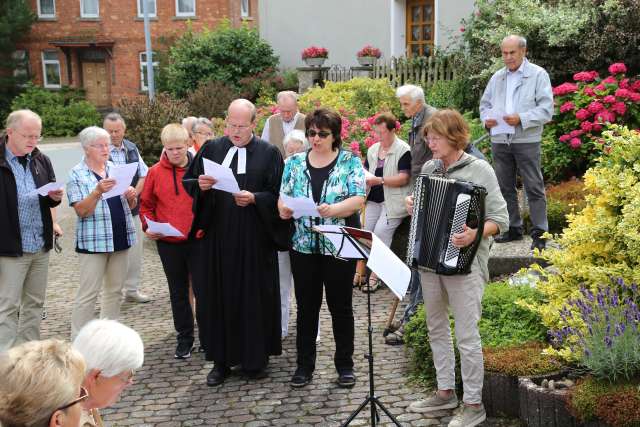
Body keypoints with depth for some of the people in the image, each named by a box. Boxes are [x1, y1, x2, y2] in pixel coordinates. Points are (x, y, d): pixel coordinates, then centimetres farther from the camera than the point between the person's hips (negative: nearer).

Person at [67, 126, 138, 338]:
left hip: (120, 238, 6)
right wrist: (98, 191, -28)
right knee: (88, 294, -5)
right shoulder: (77, 174, -5)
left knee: (115, 290, 12)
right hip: (93, 241, -6)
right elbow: (81, 211, -13)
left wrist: (131, 197, -8)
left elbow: (130, 206, 14)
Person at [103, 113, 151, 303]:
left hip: (133, 207, 5)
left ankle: (132, 289, 23)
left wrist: (134, 193, -4)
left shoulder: (132, 148, 9)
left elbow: (144, 174, 11)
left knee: (135, 250, 10)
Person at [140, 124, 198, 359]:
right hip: (168, 243, 2)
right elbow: (146, 204, 10)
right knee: (178, 291, 12)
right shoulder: (155, 172, 0)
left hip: (198, 240, -2)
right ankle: (184, 337, 24)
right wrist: (148, 226, -5)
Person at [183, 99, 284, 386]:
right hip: (215, 238, 3)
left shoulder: (269, 154, -1)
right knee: (217, 297, 7)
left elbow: (277, 196, -3)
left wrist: (254, 198, -19)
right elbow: (187, 182, 9)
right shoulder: (211, 149, 7)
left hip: (254, 240, -2)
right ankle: (221, 360, 20)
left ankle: (255, 358, 22)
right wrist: (200, 185, -12)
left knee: (253, 297, 6)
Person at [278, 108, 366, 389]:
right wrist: (283, 208, -19)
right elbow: (283, 196, 4)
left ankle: (345, 364, 21)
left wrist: (332, 210, -29)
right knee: (306, 307, 9)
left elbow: (358, 200, -11)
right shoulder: (295, 162, 7)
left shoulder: (350, 162, -2)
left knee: (341, 306, 7)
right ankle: (304, 365, 21)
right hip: (304, 247, 2)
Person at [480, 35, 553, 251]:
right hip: (499, 140, 5)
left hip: (526, 140, -5)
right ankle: (513, 228, 22)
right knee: (505, 187, 11)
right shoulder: (497, 77, 15)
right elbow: (485, 103, 21)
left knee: (534, 188, -3)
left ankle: (539, 233, 2)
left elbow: (546, 109, -8)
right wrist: (486, 119, -1)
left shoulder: (538, 74, -1)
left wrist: (522, 119, -19)